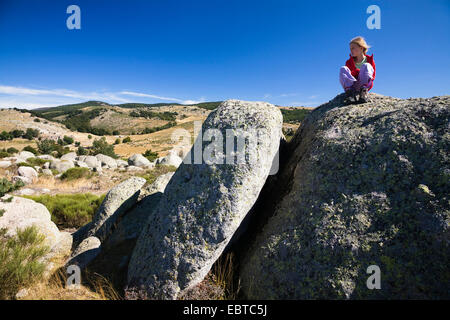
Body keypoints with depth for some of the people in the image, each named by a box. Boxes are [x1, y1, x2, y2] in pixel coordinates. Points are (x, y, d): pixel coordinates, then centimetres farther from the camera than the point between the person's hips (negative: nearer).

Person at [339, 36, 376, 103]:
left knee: (366, 66, -25)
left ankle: (364, 91, -40)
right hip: (352, 85, 1)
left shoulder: (369, 60, 12)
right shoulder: (349, 62, 16)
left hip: (365, 84, -1)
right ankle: (350, 91, -41)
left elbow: (373, 76, 7)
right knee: (343, 69, -21)